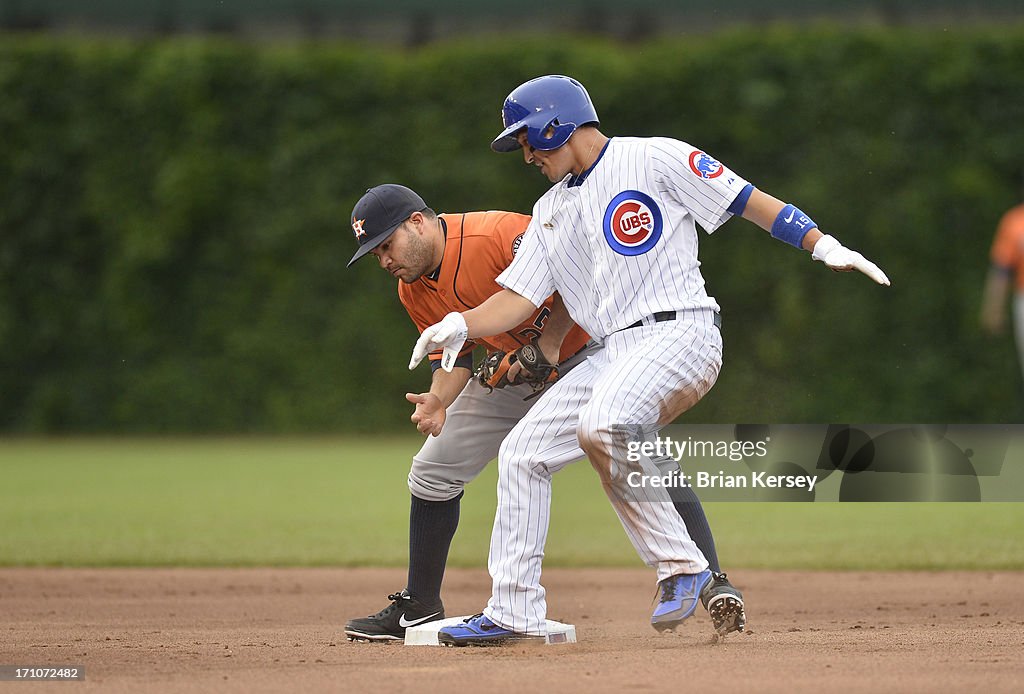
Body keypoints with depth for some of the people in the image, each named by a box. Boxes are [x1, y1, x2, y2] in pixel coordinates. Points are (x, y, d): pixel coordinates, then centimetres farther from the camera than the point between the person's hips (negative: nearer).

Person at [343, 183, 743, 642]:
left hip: (580, 352, -7)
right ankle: (419, 608, 16)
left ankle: (714, 583, -25)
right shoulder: (413, 292, -5)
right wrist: (437, 400, -21)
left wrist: (548, 342, -29)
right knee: (432, 471, 4)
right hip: (506, 374, 7)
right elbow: (454, 358, 0)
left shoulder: (497, 235, -30)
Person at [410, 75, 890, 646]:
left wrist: (825, 246, -17)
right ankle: (514, 612, 12)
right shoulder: (551, 210, 21)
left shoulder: (653, 159, -1)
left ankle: (679, 566, -20)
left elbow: (749, 201, -5)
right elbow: (518, 299, 16)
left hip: (681, 334, -9)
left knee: (600, 427, -33)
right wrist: (461, 325, -5)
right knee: (523, 452, 5)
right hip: (614, 355, 9)